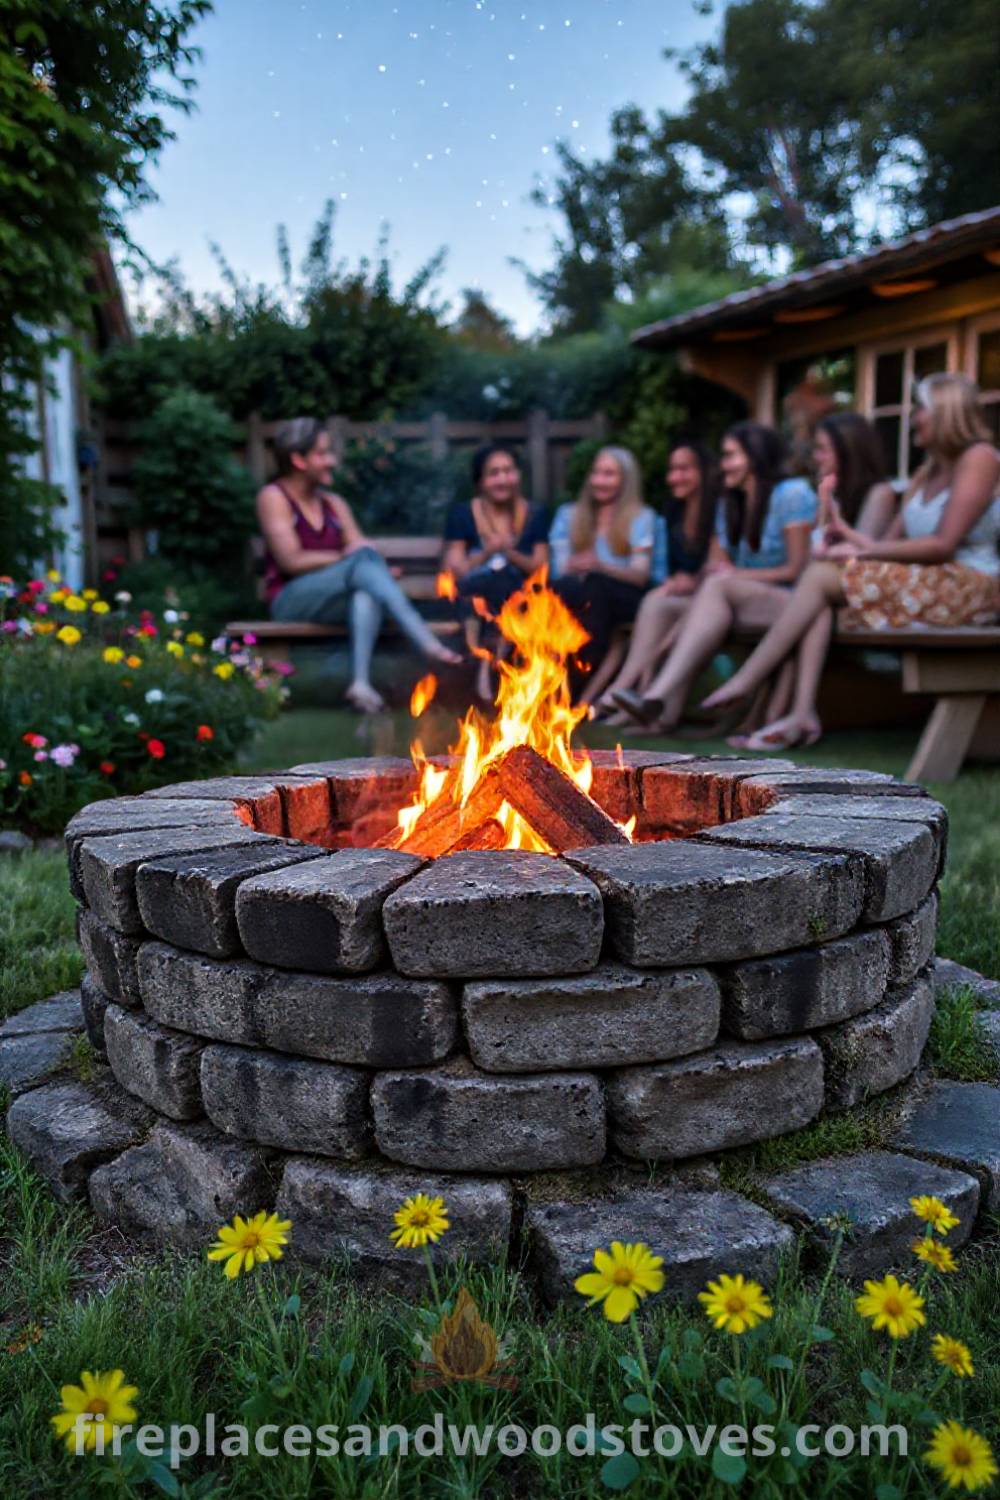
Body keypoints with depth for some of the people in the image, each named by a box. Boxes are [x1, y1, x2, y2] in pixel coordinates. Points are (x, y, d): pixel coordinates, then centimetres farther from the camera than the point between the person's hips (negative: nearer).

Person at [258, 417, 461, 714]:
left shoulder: (334, 504, 19)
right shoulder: (274, 497, 0)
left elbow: (359, 548, 7)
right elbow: (291, 561, -10)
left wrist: (366, 561, -16)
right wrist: (345, 558, -10)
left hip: (333, 601, 5)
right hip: (289, 599, -5)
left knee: (366, 592, -34)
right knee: (364, 561, -30)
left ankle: (361, 683, -52)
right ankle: (428, 644, -44)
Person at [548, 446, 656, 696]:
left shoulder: (641, 517, 15)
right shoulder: (569, 515, 24)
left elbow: (641, 575, 1)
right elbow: (560, 570, 12)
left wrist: (601, 567, -19)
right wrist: (574, 568, -14)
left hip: (625, 600, -2)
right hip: (577, 597, 2)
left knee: (595, 585, -37)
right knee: (561, 590, -35)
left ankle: (581, 685, -45)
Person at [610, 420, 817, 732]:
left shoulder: (792, 493, -4)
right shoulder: (730, 503, 18)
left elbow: (797, 569, -8)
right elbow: (716, 564, 11)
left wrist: (737, 575, -9)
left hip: (791, 602, -6)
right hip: (740, 602, 6)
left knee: (720, 586, -32)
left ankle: (657, 695, -46)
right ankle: (666, 712, -45)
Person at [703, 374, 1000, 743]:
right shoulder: (926, 473, 22)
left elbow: (944, 544, -15)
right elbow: (894, 539, 10)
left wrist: (865, 550, -15)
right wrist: (856, 541, -12)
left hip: (965, 586, -8)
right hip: (921, 583, 8)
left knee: (821, 576, -17)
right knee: (822, 571, -12)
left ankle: (745, 682, -14)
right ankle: (802, 711, -26)